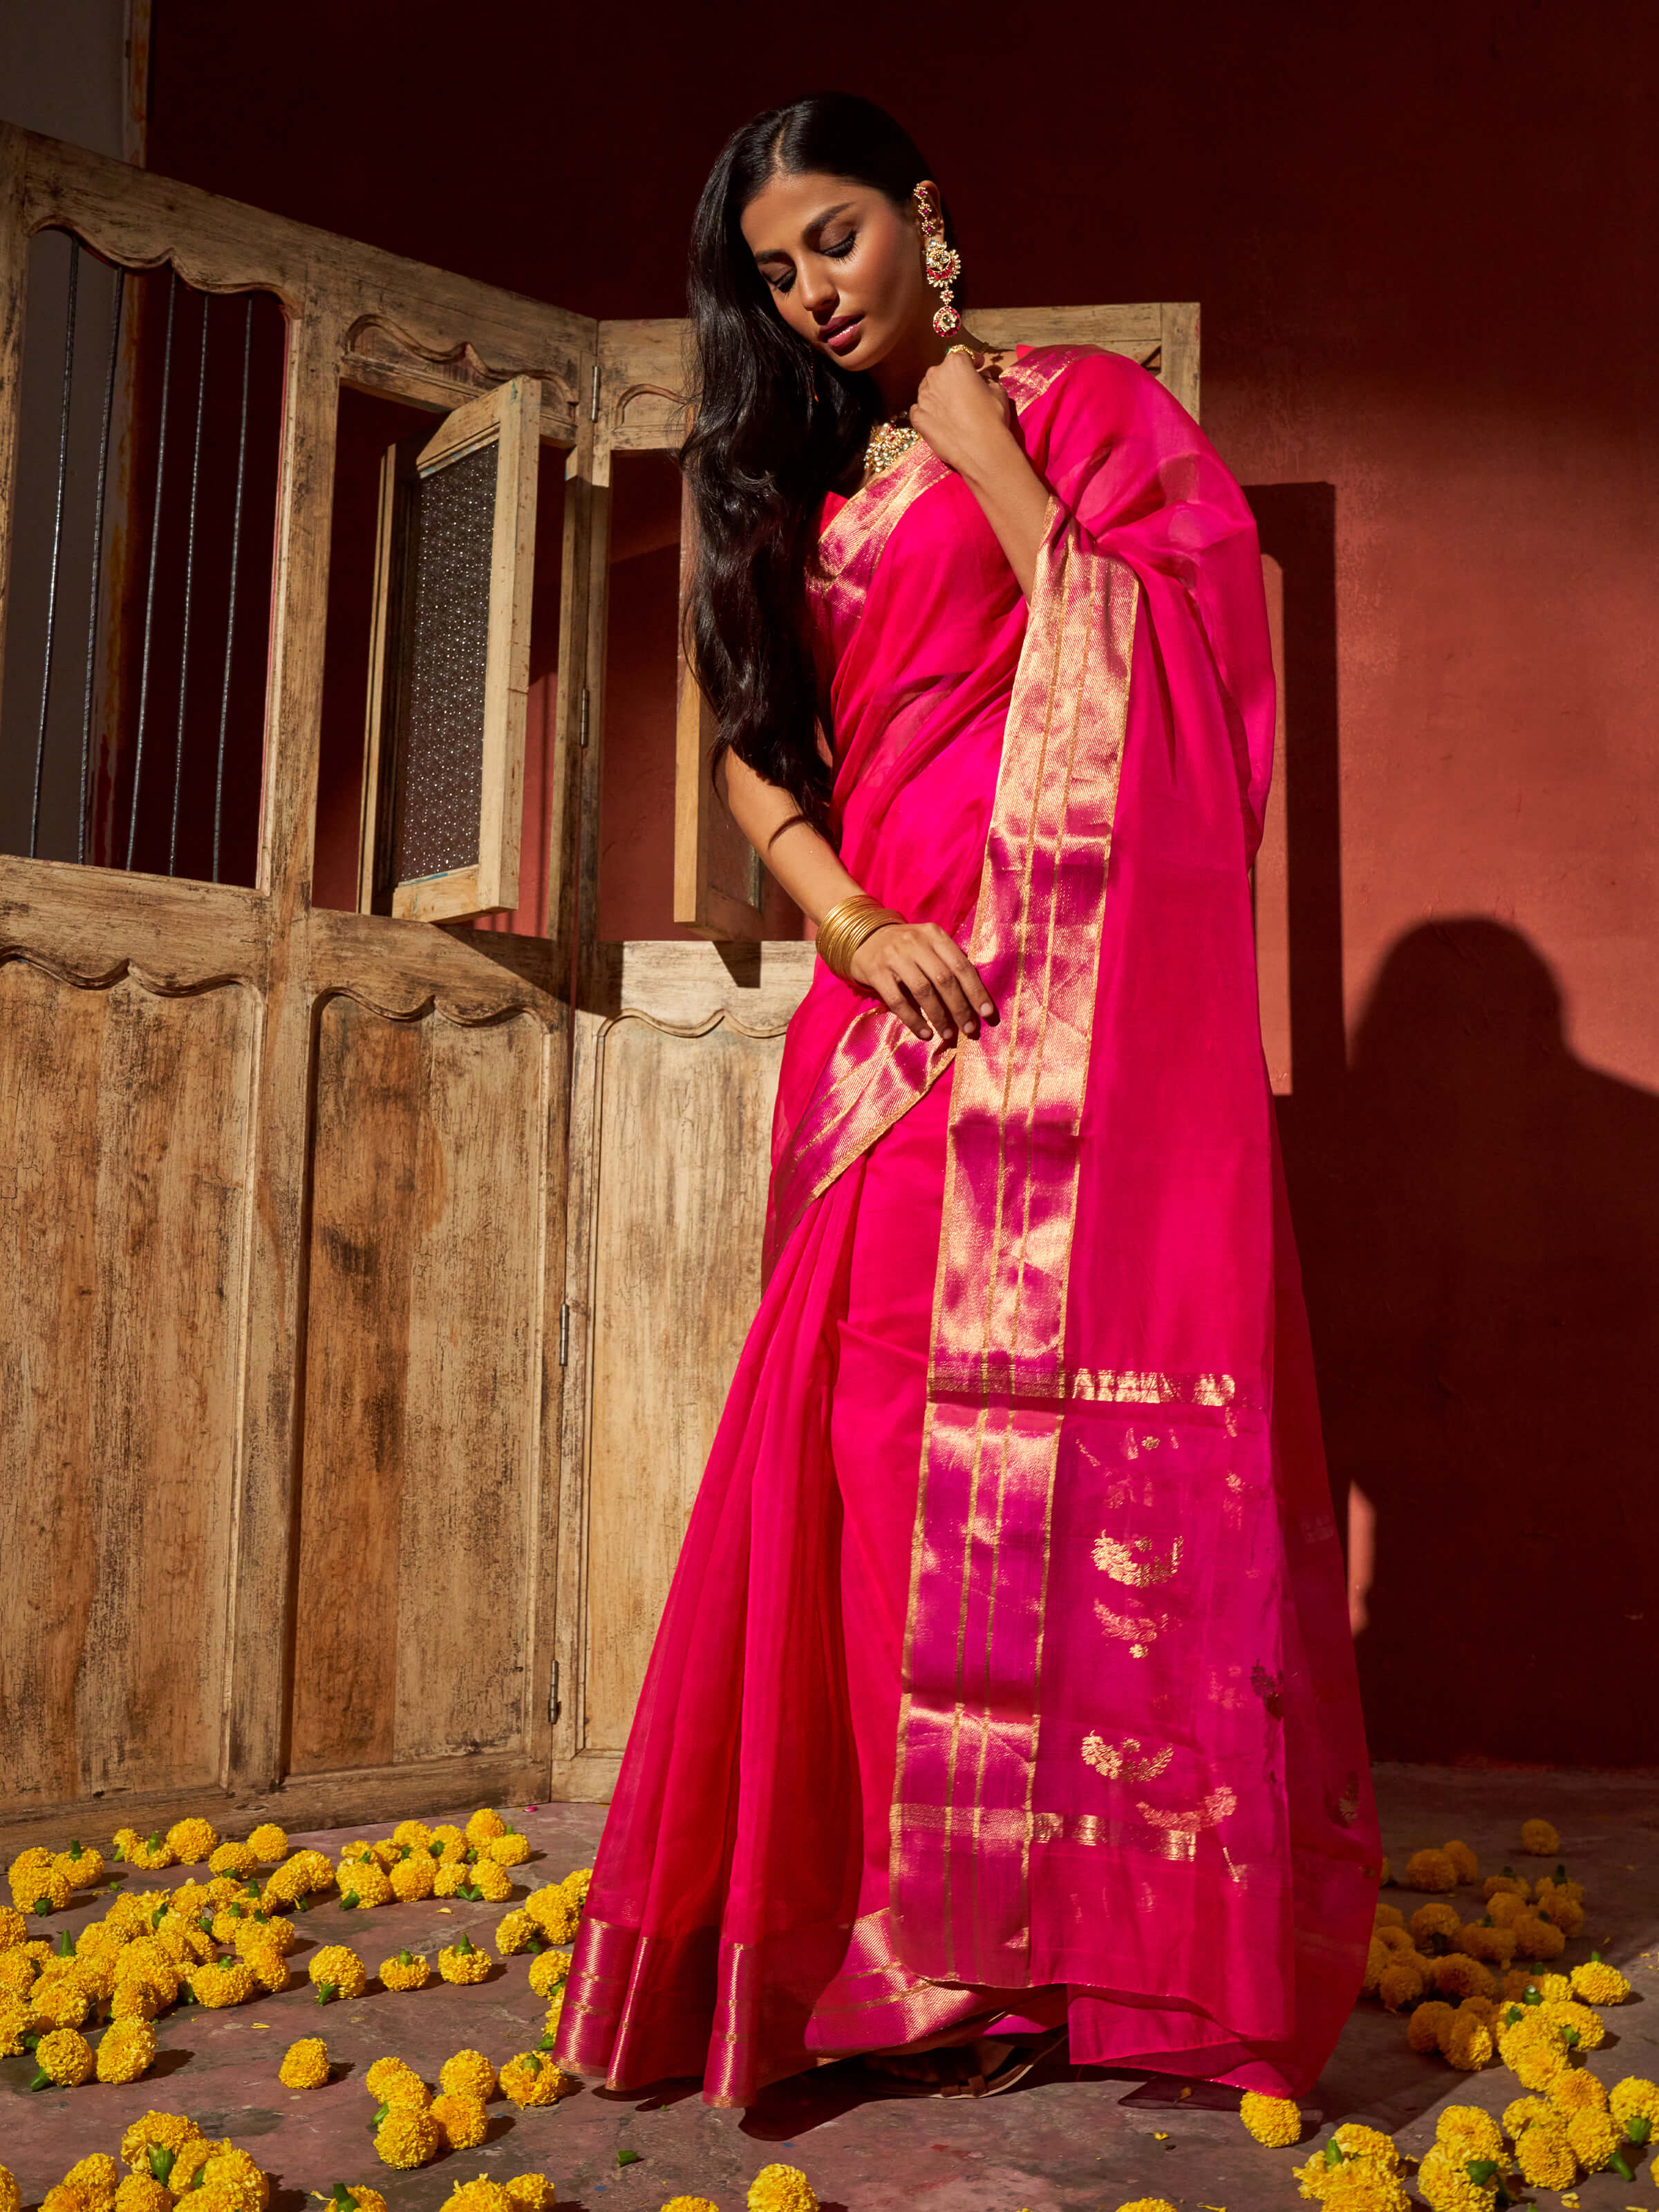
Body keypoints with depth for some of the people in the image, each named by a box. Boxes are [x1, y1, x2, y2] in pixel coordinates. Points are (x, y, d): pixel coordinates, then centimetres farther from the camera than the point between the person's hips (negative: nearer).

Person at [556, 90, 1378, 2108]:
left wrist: (990, 462, -2)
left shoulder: (1085, 405, 9)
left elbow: (1161, 680, -6)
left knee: (1063, 1405, -11)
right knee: (889, 1425, -2)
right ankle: (923, 1947, 6)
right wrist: (850, 921, -4)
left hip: (1073, 995, -5)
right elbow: (758, 756, 14)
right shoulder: (803, 489, 23)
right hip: (897, 1012, 5)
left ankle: (1093, 1928, -1)